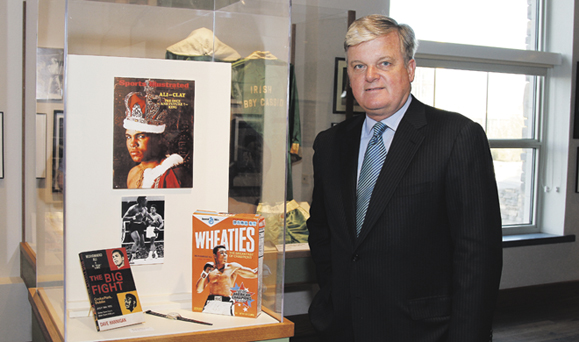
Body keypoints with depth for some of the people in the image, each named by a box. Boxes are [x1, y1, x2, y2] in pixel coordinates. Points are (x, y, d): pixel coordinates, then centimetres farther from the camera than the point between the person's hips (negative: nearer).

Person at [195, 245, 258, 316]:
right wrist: (204, 274, -1)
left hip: (226, 304, -2)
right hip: (211, 303, 2)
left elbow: (254, 274, 6)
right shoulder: (209, 270, 14)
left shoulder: (232, 267, 8)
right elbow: (198, 290, 10)